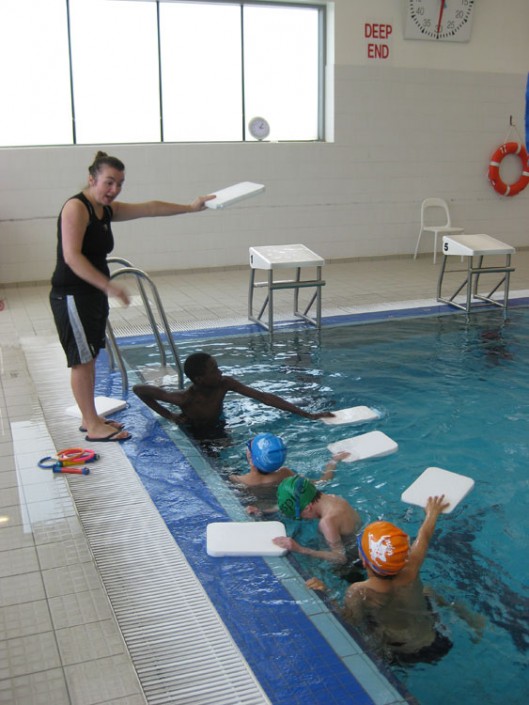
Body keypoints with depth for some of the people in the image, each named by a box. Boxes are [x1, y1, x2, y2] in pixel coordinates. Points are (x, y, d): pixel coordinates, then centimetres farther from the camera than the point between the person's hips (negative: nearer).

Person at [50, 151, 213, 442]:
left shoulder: (108, 209, 11)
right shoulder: (76, 207, -16)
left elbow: (150, 208, 13)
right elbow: (71, 256, -25)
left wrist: (190, 208, 8)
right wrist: (108, 285, -29)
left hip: (94, 294, 9)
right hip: (72, 295, -9)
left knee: (89, 357, 14)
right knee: (82, 360, -3)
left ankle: (90, 418, 24)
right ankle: (93, 426, 4)